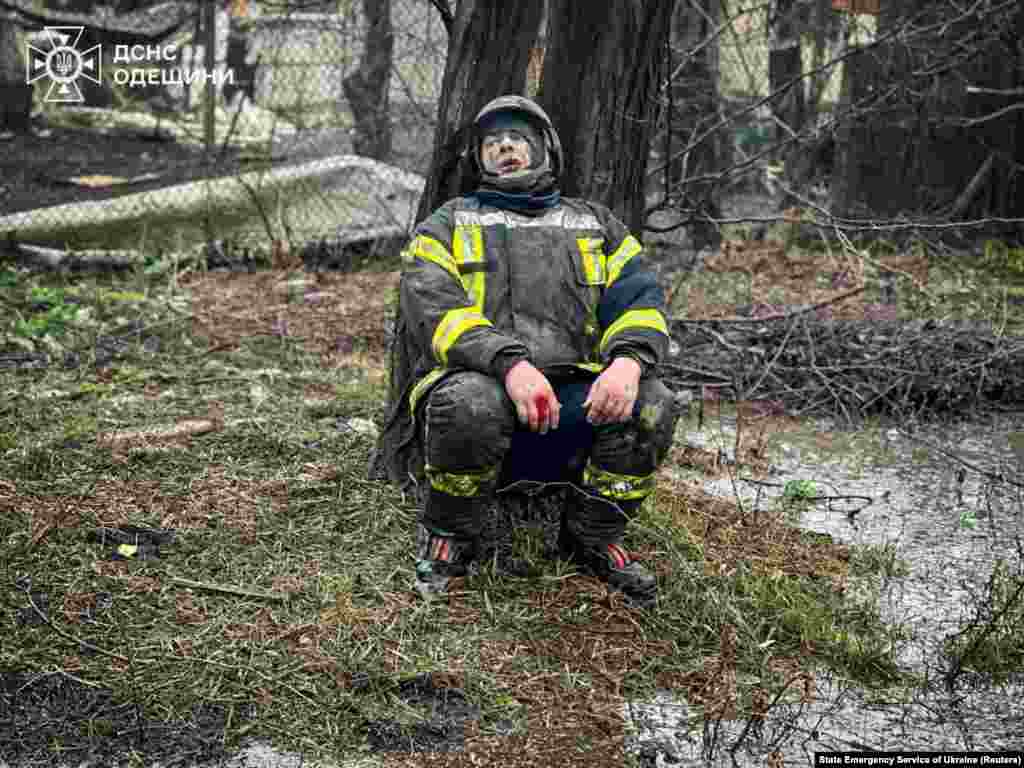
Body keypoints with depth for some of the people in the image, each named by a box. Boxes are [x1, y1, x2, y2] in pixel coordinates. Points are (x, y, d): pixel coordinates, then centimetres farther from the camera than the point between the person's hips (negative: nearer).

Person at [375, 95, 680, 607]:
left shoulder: (595, 225, 23)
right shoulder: (446, 226, 15)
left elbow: (637, 300, 6)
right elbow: (434, 309, -6)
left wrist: (628, 361, -19)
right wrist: (510, 365, -26)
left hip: (572, 402, 2)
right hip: (478, 383, -2)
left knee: (650, 405, -26)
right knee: (471, 402, -37)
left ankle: (592, 539, -1)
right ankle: (447, 539, -8)